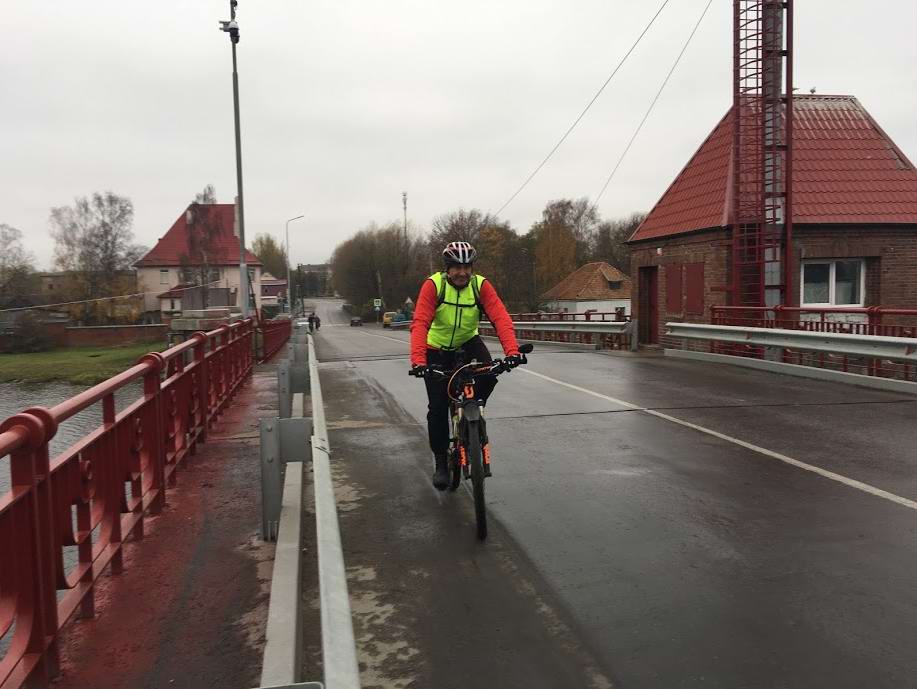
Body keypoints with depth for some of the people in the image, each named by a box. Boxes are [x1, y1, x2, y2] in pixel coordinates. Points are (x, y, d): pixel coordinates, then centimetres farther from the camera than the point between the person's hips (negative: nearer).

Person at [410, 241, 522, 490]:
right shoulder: (433, 285, -24)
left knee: (489, 374, -29)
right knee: (438, 407, -6)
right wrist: (418, 361, -47)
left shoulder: (481, 285, -18)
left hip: (468, 342, 2)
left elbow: (501, 318, -29)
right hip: (437, 348, -1)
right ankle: (440, 462, 11)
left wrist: (512, 351, -45)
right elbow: (420, 324, -33)